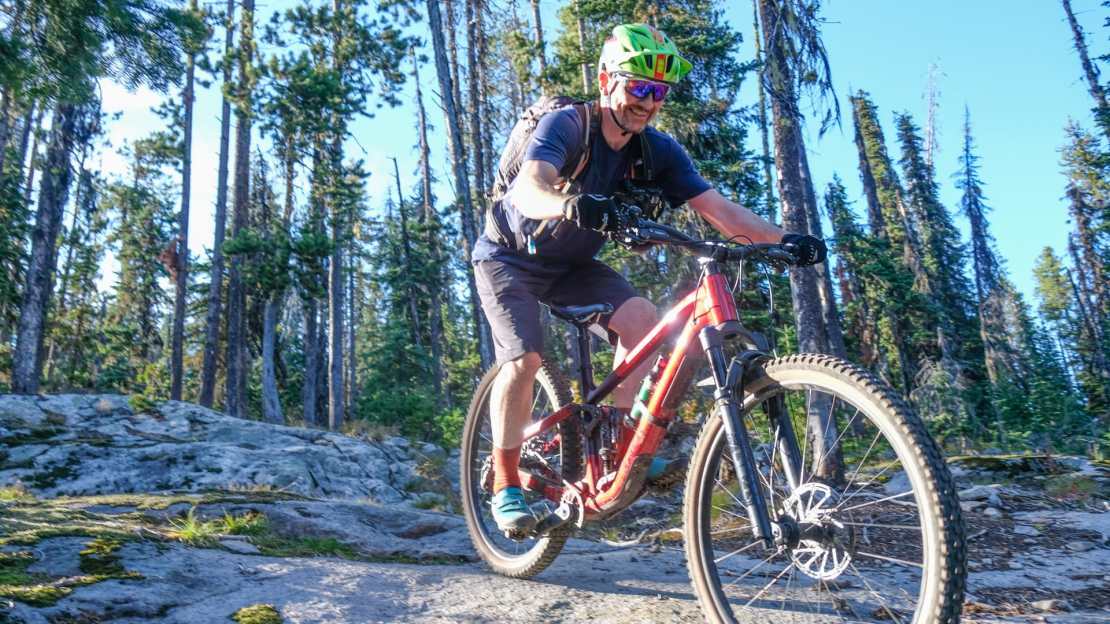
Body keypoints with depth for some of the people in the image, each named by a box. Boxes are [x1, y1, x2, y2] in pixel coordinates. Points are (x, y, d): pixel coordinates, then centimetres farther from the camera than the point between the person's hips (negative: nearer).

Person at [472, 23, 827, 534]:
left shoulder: (658, 151, -10)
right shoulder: (566, 125, -25)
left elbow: (718, 208, -18)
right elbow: (528, 189, -44)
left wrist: (782, 239, -34)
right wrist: (571, 205, -66)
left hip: (572, 263, 5)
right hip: (510, 256, -4)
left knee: (640, 317, -20)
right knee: (524, 359, -22)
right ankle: (505, 484, -4)